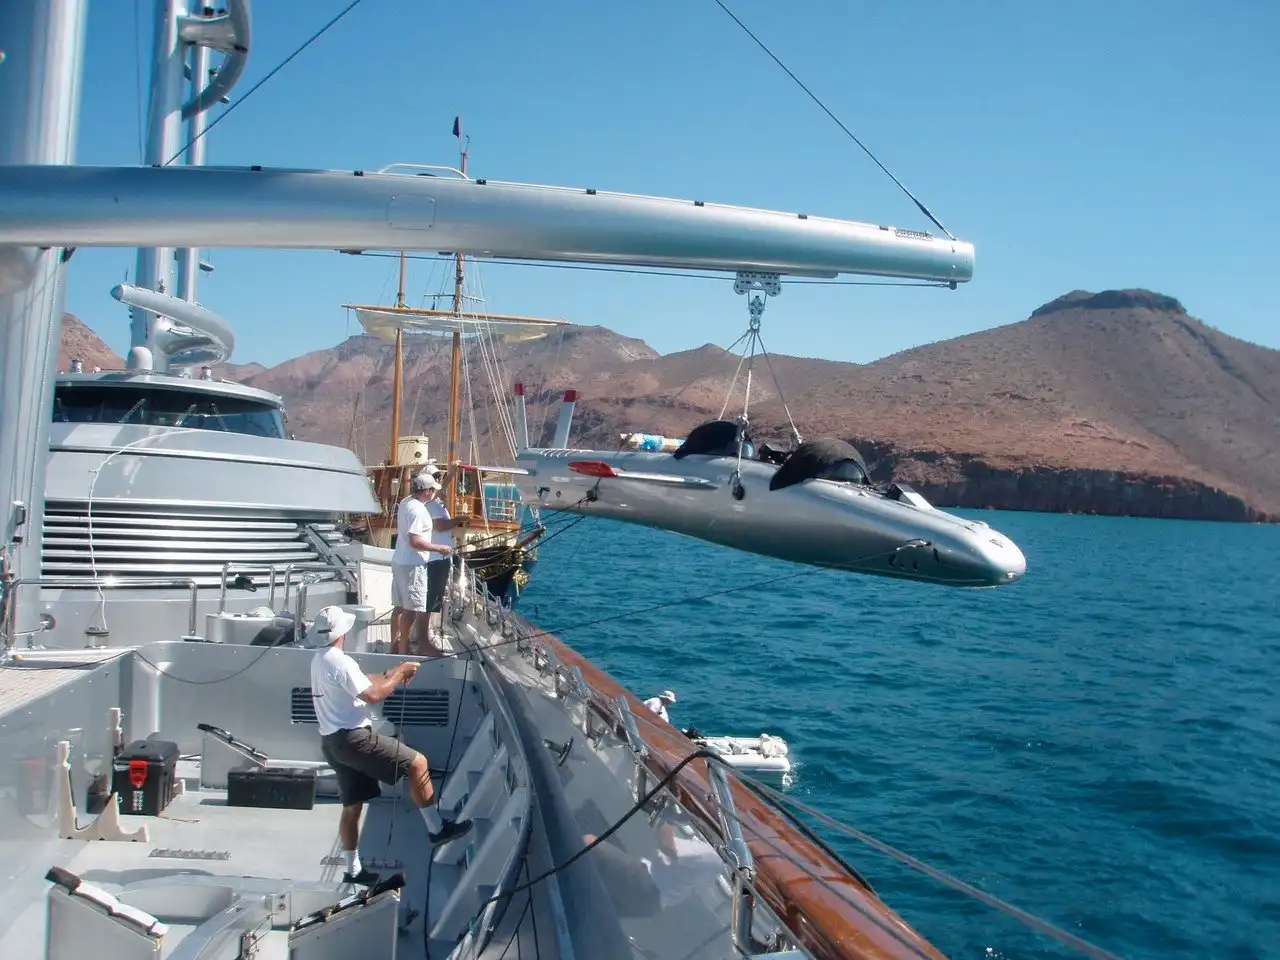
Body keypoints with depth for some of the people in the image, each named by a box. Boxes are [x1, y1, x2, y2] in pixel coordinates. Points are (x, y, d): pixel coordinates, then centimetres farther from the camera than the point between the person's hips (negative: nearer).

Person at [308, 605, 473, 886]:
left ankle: (354, 870, 21)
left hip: (332, 742, 10)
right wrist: (399, 675, -7)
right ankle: (436, 828, -1)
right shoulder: (339, 661, -18)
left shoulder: (320, 660, 14)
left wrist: (391, 673, 14)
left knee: (352, 806, 15)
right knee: (417, 762, -7)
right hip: (353, 737, -10)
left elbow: (360, 682, 23)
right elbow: (373, 695, -21)